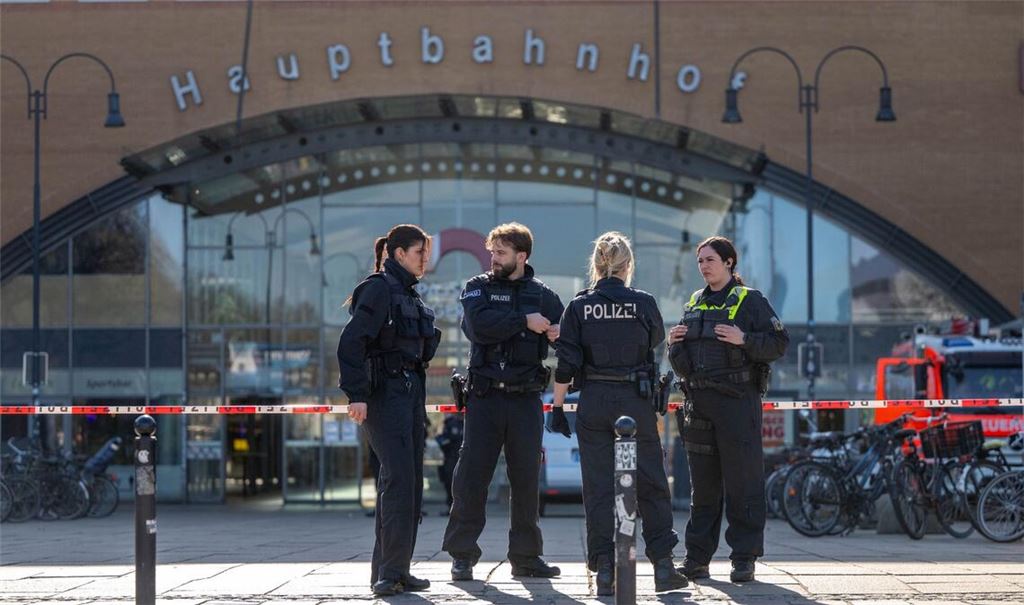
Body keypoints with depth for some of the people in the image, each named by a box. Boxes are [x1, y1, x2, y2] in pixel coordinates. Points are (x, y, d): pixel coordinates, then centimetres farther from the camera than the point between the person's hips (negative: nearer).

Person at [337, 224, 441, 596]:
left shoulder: (409, 295, 18)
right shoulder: (379, 288, -9)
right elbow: (352, 341, -17)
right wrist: (356, 394, -23)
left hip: (411, 391, 9)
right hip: (384, 393, -9)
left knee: (411, 482, 8)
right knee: (398, 477, -15)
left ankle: (393, 571, 12)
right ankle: (389, 572, -14)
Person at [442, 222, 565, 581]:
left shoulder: (542, 295, 11)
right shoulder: (478, 288, 5)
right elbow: (479, 326, -13)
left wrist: (560, 334, -13)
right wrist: (524, 321, -13)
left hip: (526, 399, 2)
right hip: (485, 397, -2)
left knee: (527, 478, 4)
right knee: (472, 474, -5)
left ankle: (526, 556, 12)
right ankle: (462, 555, 0)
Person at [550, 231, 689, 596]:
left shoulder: (579, 307, -2)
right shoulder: (643, 303, -3)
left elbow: (566, 364, -3)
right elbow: (657, 338, 17)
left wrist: (557, 407, 3)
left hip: (593, 402, 1)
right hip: (636, 401, -1)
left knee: (598, 487, 4)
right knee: (651, 484, 8)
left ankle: (604, 572, 2)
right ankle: (663, 567, 9)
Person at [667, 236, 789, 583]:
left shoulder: (750, 301, 0)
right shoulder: (693, 305, 17)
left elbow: (779, 344, -6)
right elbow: (681, 363, 24)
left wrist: (744, 340, -19)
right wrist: (674, 344, 3)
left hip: (737, 401, -5)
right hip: (698, 403, 6)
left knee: (742, 482, -3)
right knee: (702, 485, 8)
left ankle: (744, 558, 1)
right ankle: (697, 558, 11)